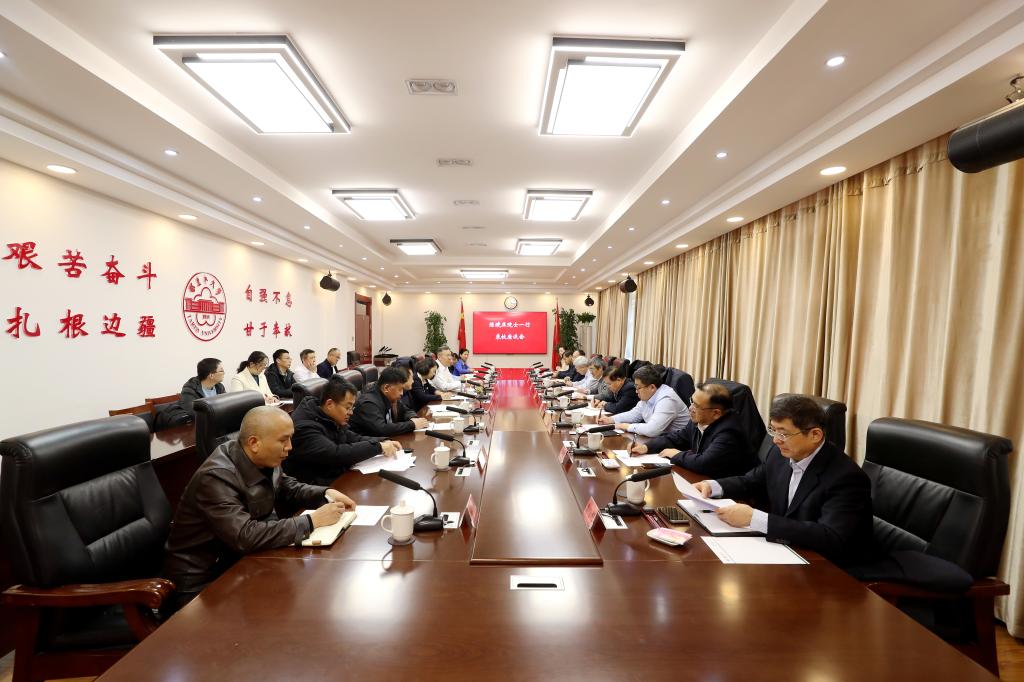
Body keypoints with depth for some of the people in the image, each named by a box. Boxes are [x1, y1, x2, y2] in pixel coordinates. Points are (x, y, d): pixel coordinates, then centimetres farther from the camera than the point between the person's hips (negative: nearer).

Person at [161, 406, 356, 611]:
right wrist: (312, 521, -30)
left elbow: (287, 488, 12)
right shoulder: (216, 478, -28)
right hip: (200, 584, -6)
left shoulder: (264, 461, -7)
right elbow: (246, 536, -35)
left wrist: (327, 493, -6)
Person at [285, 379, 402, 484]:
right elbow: (336, 454, -31)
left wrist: (383, 442, -6)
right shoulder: (304, 427, -23)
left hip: (339, 476, 8)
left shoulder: (331, 419, 4)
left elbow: (354, 439, 12)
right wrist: (378, 447, -25)